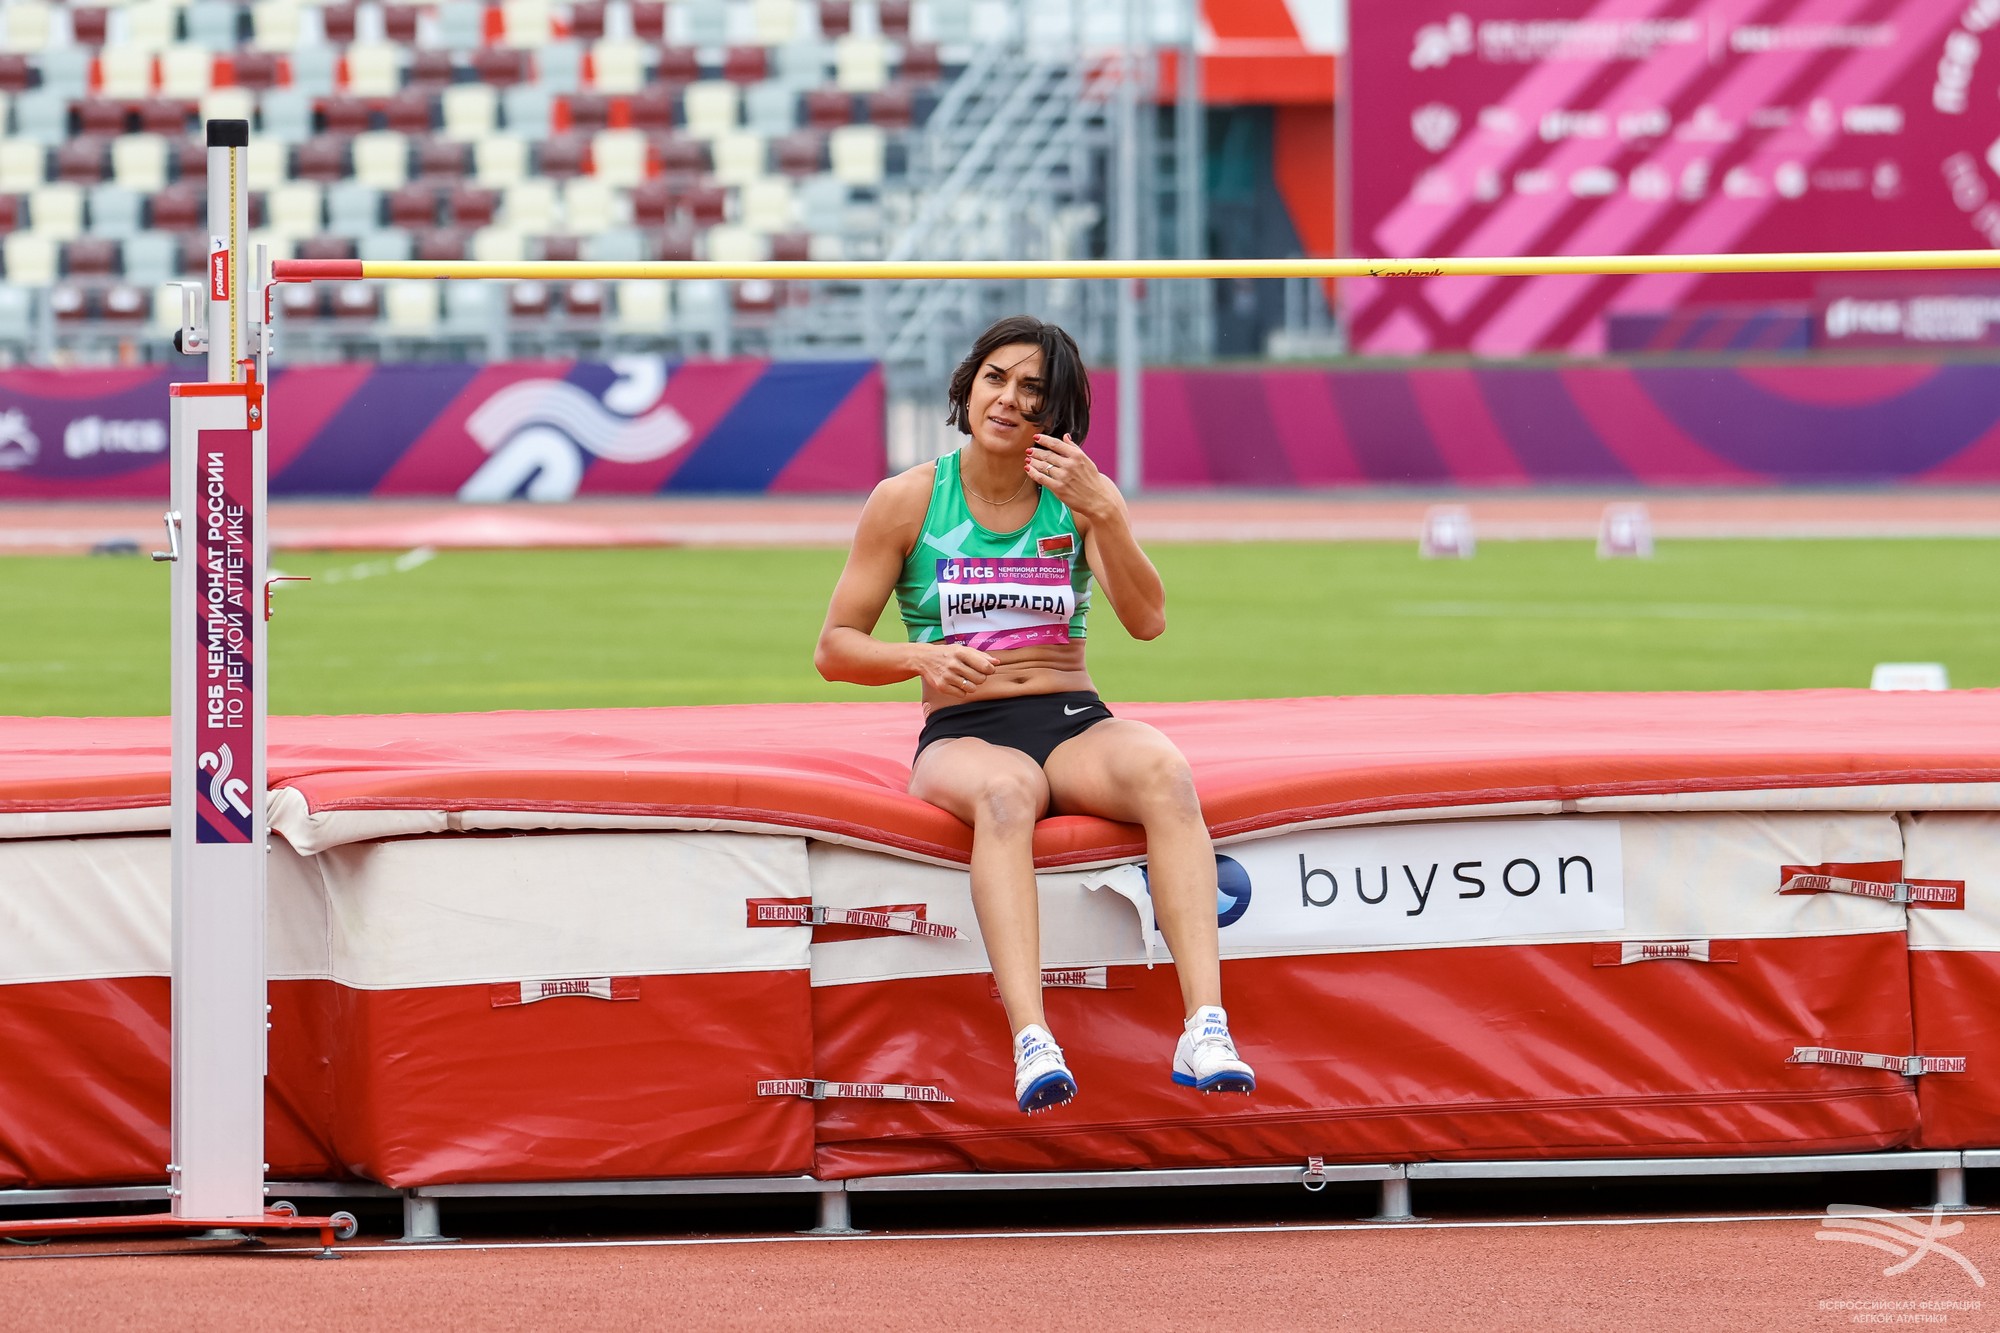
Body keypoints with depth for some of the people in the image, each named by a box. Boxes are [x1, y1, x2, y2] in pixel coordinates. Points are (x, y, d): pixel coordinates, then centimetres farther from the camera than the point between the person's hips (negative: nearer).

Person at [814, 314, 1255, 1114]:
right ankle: (1031, 1042, -56)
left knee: (1164, 773, -33)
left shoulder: (1076, 497, 8)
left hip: (1075, 722, 2)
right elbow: (835, 649, 5)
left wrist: (1106, 515, -18)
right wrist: (924, 659, -15)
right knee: (1005, 793, -40)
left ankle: (1205, 1027, -46)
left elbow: (1146, 621, -4)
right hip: (963, 734, -2)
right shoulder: (907, 502, 4)